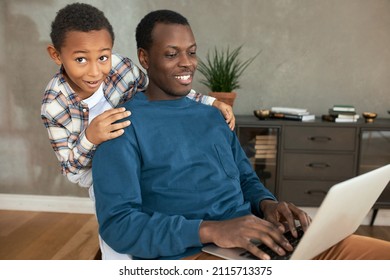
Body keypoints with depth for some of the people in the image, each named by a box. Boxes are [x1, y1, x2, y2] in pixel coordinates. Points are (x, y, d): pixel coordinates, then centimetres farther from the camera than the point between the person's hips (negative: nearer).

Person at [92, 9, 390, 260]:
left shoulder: (213, 116, 18)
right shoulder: (124, 125, -3)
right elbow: (117, 223, -10)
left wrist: (267, 203, -2)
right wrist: (209, 230, -22)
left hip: (257, 241, 7)